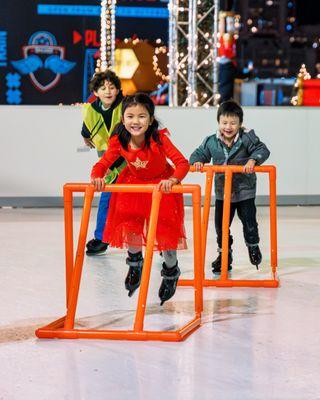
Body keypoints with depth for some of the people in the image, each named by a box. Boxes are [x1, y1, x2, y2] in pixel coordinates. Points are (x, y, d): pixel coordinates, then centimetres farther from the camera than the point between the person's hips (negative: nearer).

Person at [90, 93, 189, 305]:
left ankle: (171, 271, 29)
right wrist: (97, 177, -36)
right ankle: (135, 262, 33)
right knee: (129, 226, -1)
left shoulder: (159, 139, -31)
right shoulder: (119, 141, -21)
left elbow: (182, 163, -35)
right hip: (133, 184, 3)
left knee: (165, 231, -2)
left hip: (162, 186, -3)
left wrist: (173, 180, -54)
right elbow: (103, 163, -13)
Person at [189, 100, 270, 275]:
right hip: (222, 191, 3)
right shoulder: (211, 142, -4)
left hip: (245, 190, -3)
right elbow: (200, 153, 6)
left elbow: (262, 150, -16)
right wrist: (197, 161, -15)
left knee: (249, 220, 2)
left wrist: (253, 160, -33)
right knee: (221, 224, 8)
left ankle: (253, 245, 31)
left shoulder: (247, 138, -12)